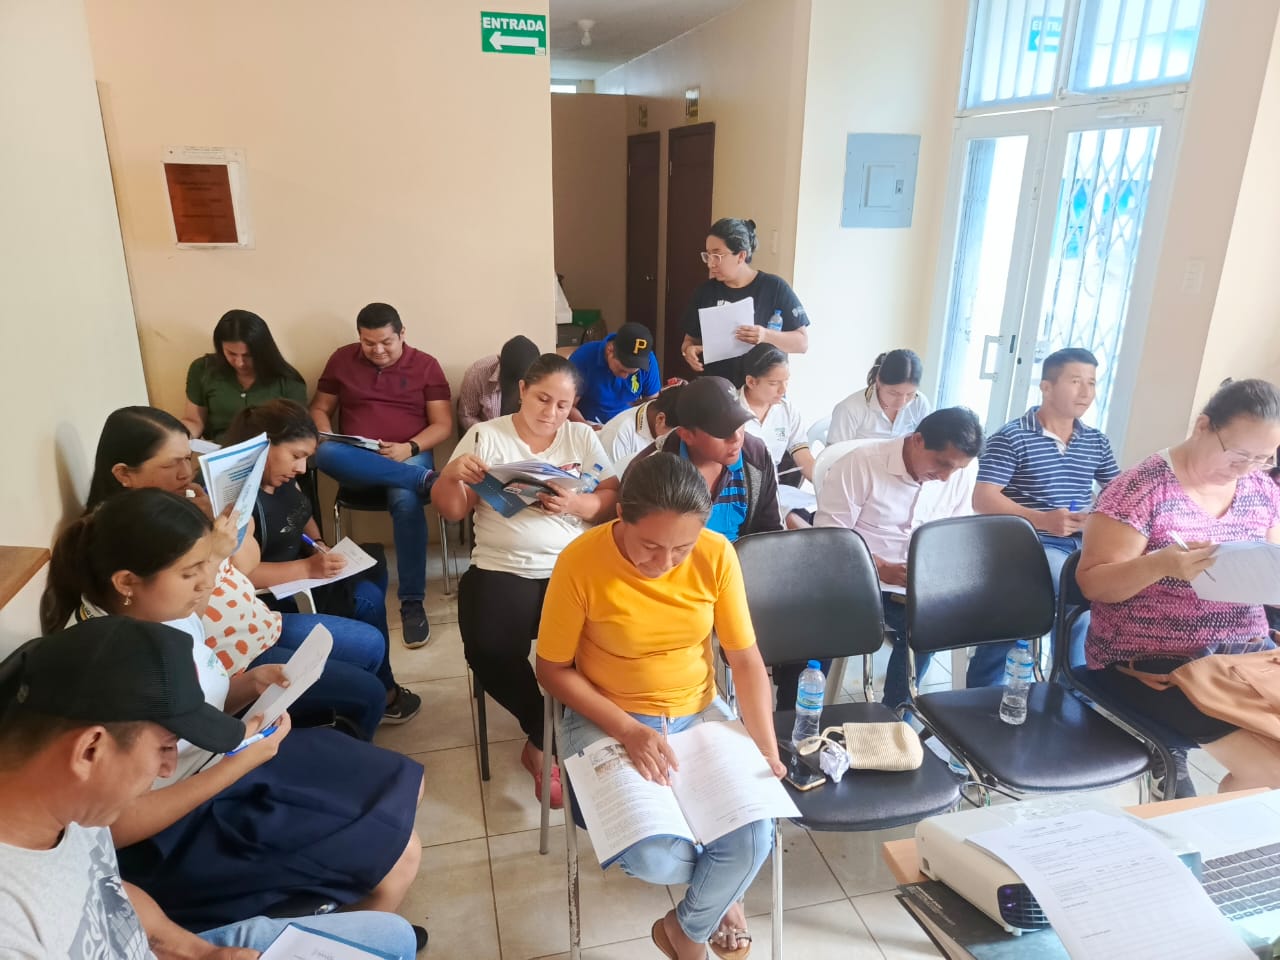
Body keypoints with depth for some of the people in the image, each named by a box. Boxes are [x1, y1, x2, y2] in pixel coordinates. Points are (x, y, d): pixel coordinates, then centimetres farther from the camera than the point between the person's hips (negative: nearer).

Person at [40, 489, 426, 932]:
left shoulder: (172, 613, -6)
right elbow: (116, 827, -23)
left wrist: (249, 685, -9)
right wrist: (235, 767, -26)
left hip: (219, 763, 8)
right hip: (174, 836, -8)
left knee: (401, 785, 11)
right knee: (396, 855, -9)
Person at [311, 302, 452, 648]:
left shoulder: (425, 365, 4)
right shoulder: (342, 359, 10)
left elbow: (443, 425, 0)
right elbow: (320, 409, 14)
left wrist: (409, 448, -18)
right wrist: (328, 442, -9)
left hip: (408, 457, -2)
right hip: (355, 461, 2)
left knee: (406, 500, -36)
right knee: (325, 454, -34)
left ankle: (412, 602, -28)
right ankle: (425, 479, -33)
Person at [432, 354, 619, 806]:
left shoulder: (582, 436, 10)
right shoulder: (485, 435, 5)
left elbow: (613, 498, 4)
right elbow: (451, 510, 4)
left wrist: (576, 504, -16)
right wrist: (452, 473, -17)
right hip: (503, 570, -1)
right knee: (489, 650, -28)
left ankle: (543, 742, 2)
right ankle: (547, 734, 1)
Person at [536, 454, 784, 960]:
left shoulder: (717, 555, -14)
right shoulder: (581, 562, -22)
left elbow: (745, 658, -6)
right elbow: (553, 670, -12)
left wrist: (767, 750, -14)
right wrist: (628, 730, -22)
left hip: (700, 712, 3)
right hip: (608, 718, -2)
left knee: (755, 837, -16)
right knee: (650, 856, -22)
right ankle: (720, 890, 18)